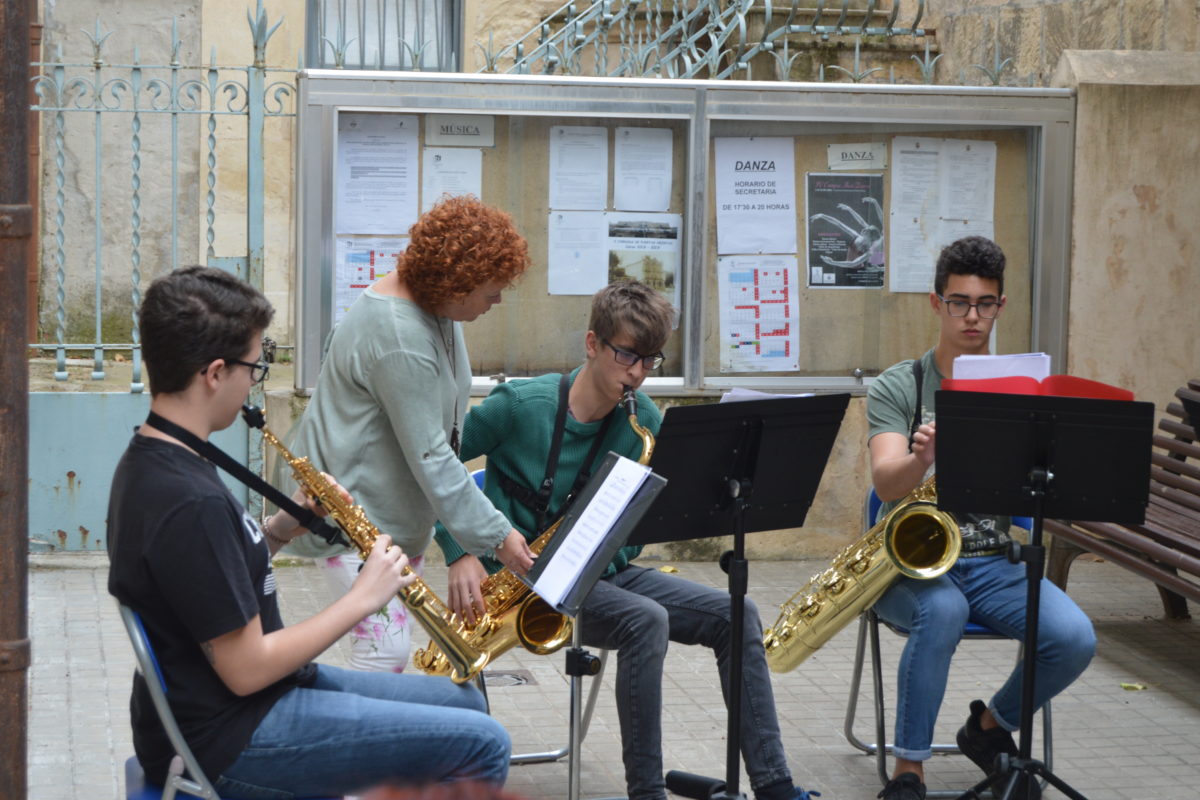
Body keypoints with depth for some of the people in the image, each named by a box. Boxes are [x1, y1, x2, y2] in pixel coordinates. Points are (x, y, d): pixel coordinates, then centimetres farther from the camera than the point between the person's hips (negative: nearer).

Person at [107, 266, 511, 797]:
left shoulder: (151, 462, 5)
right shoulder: (189, 503, -26)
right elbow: (246, 669, -24)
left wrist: (282, 528, 4)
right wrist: (362, 599, -14)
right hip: (226, 745, -10)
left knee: (466, 703, 16)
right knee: (482, 745, -11)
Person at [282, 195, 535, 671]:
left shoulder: (437, 308, 5)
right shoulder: (399, 339, -26)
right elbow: (429, 457, -26)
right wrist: (495, 536, -23)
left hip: (398, 505, 10)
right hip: (354, 508, -10)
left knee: (393, 648, 11)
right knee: (385, 651, -14)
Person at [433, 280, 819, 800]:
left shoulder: (645, 422, 3)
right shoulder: (520, 405, -12)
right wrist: (458, 553, -16)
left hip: (602, 572, 6)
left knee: (735, 615, -10)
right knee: (646, 620, -32)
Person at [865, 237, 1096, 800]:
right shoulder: (897, 388, -1)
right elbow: (886, 482, -17)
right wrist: (922, 458, -40)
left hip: (992, 560, 3)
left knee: (1075, 639, -23)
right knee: (943, 610, -37)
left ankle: (990, 727, 7)